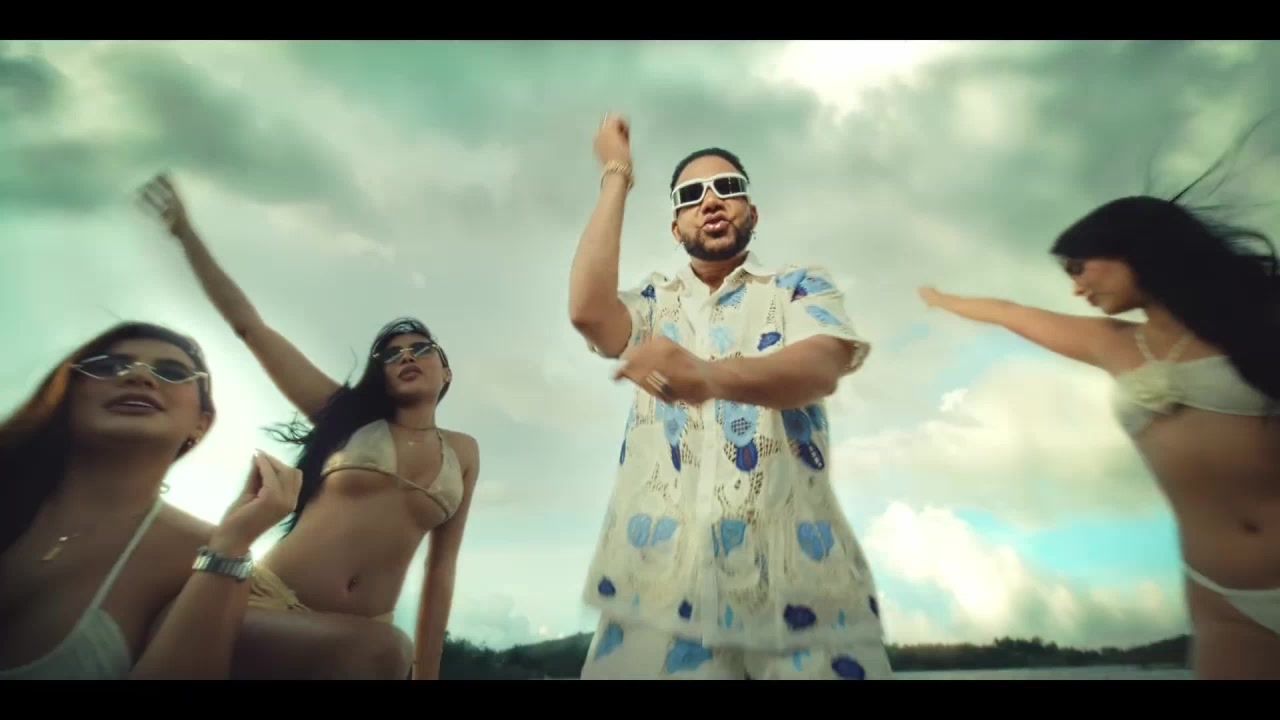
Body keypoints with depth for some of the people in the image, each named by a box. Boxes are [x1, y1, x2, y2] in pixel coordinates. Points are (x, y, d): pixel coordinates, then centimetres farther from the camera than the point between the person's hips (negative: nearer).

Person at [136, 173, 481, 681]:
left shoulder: (464, 454, 7)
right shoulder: (348, 416, 2)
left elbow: (442, 567, 7)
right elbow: (248, 325, 1)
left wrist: (426, 671, 6)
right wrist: (184, 230, 2)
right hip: (271, 603, -2)